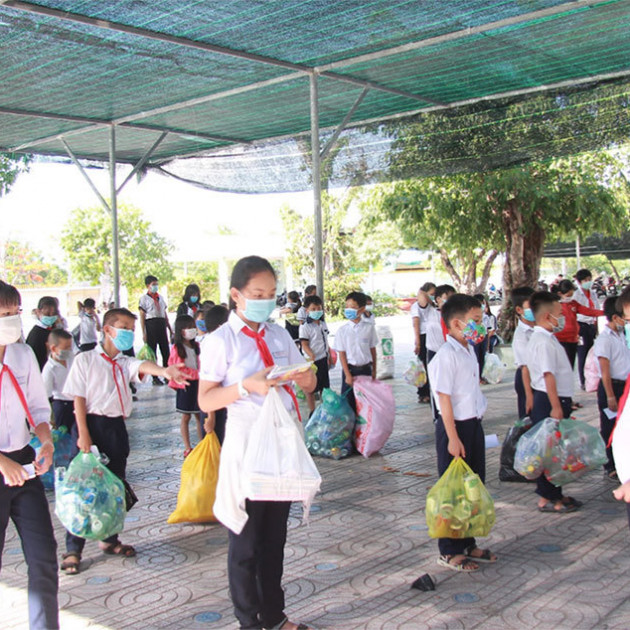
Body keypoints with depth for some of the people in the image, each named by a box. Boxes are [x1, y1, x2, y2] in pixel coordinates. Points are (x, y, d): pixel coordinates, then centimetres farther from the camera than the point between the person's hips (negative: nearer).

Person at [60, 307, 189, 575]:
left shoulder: (125, 362, 9)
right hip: (92, 425, -5)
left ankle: (109, 539, 28)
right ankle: (73, 549, 6)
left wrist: (164, 371, -38)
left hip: (116, 427, 5)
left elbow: (143, 366, -15)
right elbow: (79, 399, -5)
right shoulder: (85, 360, -2)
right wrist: (83, 434, -13)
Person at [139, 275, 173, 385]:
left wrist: (170, 329, 17)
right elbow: (142, 316, -5)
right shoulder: (144, 298, -1)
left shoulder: (160, 297, 16)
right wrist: (144, 333, -11)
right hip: (151, 324, -5)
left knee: (165, 351, 4)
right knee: (152, 352, 0)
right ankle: (155, 378, 6)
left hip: (162, 325, 5)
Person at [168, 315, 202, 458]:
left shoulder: (196, 346, 6)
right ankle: (187, 448, 12)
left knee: (200, 416, 9)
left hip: (197, 383, 4)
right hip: (185, 385, -4)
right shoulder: (177, 348, -9)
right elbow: (172, 367, -8)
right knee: (186, 417, 5)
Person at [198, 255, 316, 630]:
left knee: (275, 537, 16)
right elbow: (206, 400, -12)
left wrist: (307, 378, -9)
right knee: (245, 542, 6)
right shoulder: (221, 341, -8)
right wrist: (247, 386, -26)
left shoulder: (279, 335, 7)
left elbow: (309, 383, 14)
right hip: (246, 448, -5)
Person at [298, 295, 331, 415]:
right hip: (312, 361, -7)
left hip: (323, 359, 7)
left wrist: (329, 357, 18)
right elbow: (304, 344, -17)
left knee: (324, 386, 17)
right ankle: (312, 412, 15)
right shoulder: (305, 327, -14)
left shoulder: (323, 324, 8)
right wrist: (312, 356, -30)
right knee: (311, 388, 4)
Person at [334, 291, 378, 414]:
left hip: (365, 369, 2)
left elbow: (373, 349, 6)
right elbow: (342, 354, -7)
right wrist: (348, 375, -12)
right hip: (350, 369, -1)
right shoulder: (342, 330, -6)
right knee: (349, 401, 2)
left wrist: (374, 370, 7)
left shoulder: (369, 328, -2)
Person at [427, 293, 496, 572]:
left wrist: (474, 427, 18)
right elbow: (444, 399, -20)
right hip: (455, 426, -9)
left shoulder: (469, 351, 10)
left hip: (473, 424, 9)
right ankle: (449, 552, 14)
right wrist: (453, 437, -20)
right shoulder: (446, 356, -18)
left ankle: (467, 544, 31)